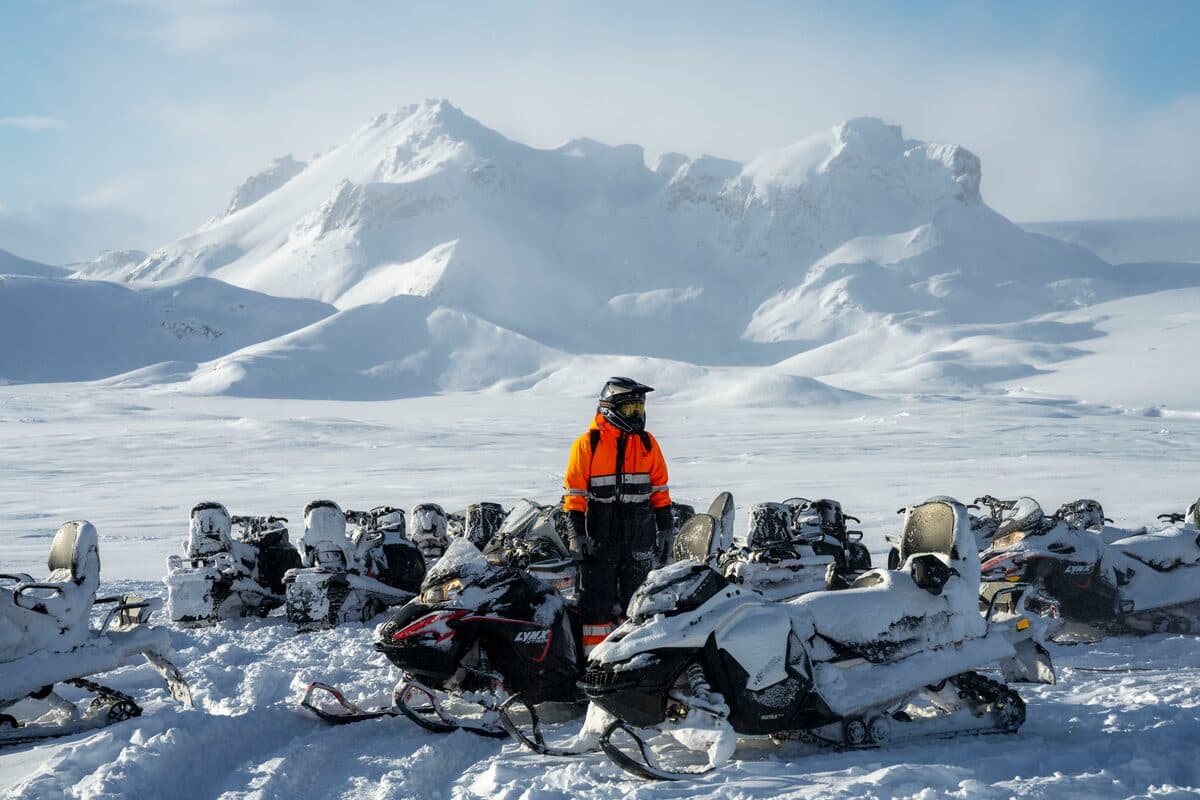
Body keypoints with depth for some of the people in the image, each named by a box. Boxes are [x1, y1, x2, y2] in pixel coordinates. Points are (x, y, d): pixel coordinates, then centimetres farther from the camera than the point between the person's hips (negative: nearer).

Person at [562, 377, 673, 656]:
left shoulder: (647, 443, 6)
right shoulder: (587, 444, -5)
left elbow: (659, 489, 12)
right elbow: (574, 492, -4)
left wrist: (666, 528, 9)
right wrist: (575, 533, -11)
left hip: (640, 536, 3)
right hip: (600, 537, -3)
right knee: (597, 600, -1)